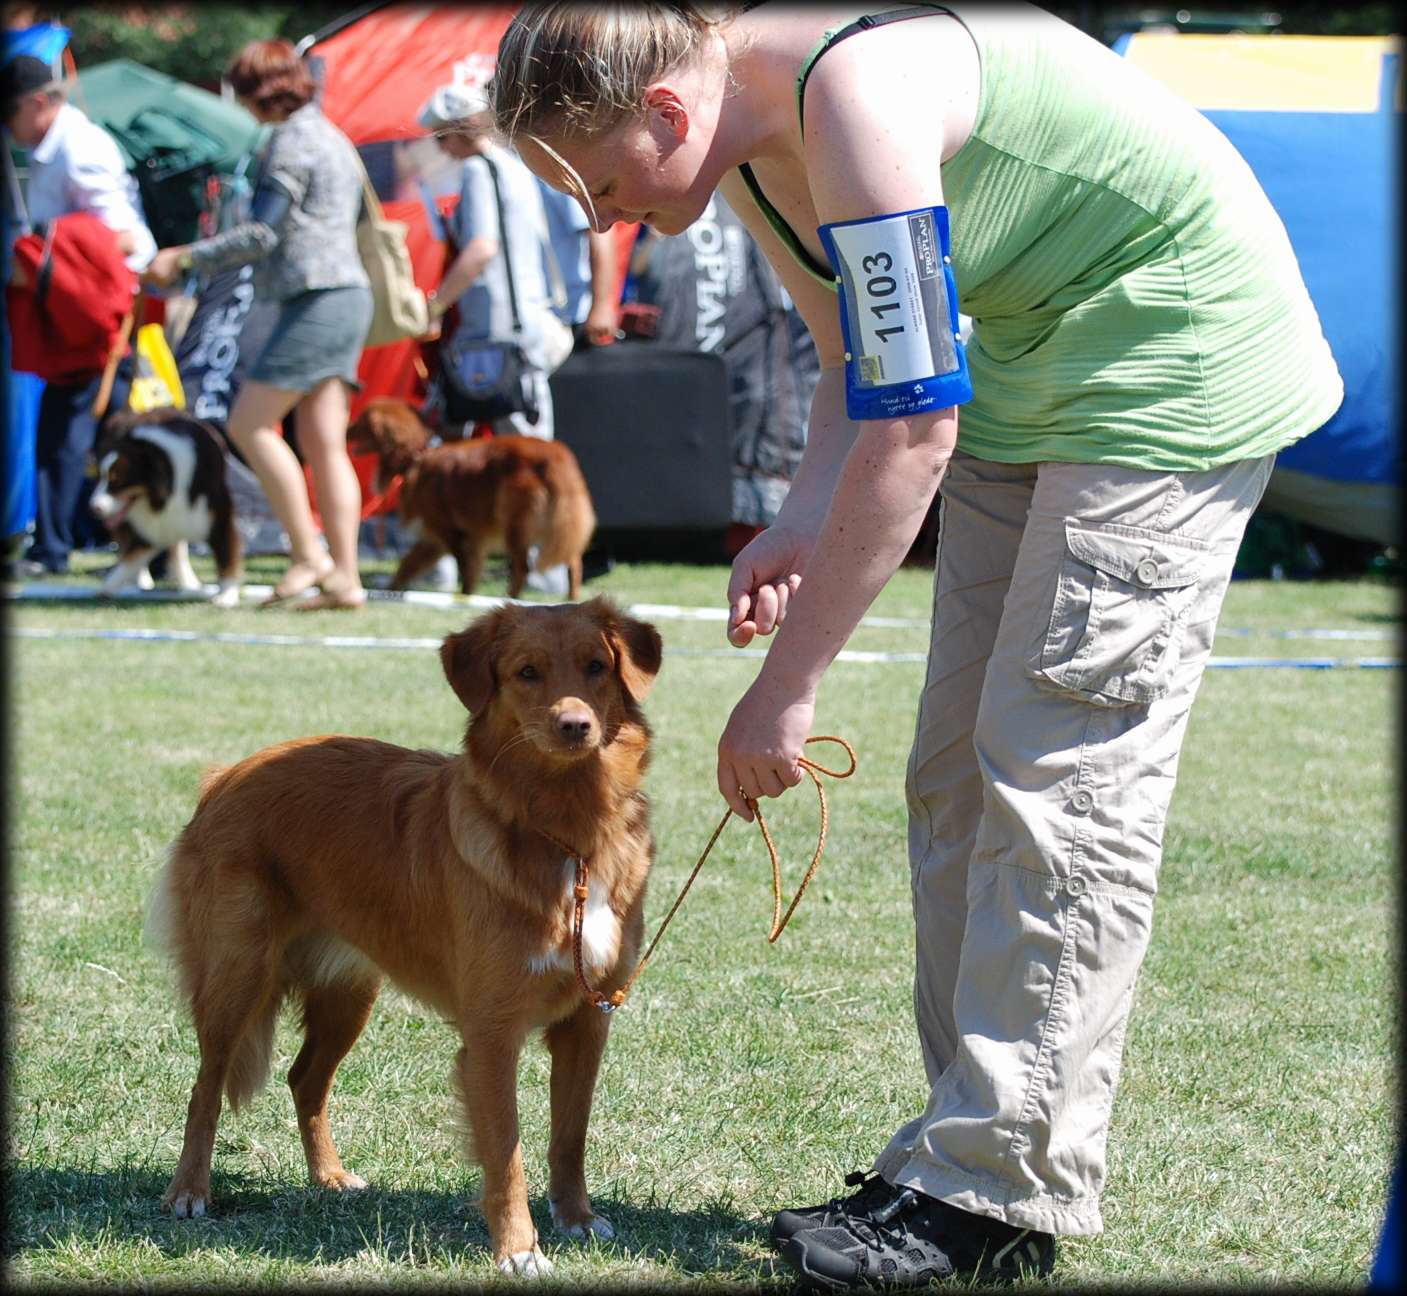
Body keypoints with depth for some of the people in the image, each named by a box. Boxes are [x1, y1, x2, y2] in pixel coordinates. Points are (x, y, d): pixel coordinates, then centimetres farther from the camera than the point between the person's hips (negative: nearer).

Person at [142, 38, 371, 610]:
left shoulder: (292, 140, -9)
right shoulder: (333, 139, 22)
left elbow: (261, 233, -13)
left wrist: (186, 258, -7)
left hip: (317, 300, -10)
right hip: (348, 294, 10)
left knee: (250, 423, -7)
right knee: (323, 441, 5)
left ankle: (308, 552, -9)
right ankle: (345, 576, -1)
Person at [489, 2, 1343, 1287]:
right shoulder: (754, 137, 1)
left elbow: (912, 431, -30)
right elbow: (860, 363, 12)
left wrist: (787, 687, -25)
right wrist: (804, 522, -8)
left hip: (1176, 353, -10)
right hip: (1029, 360, 10)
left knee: (1058, 774, -13)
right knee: (960, 773, 7)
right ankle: (961, 1159, 10)